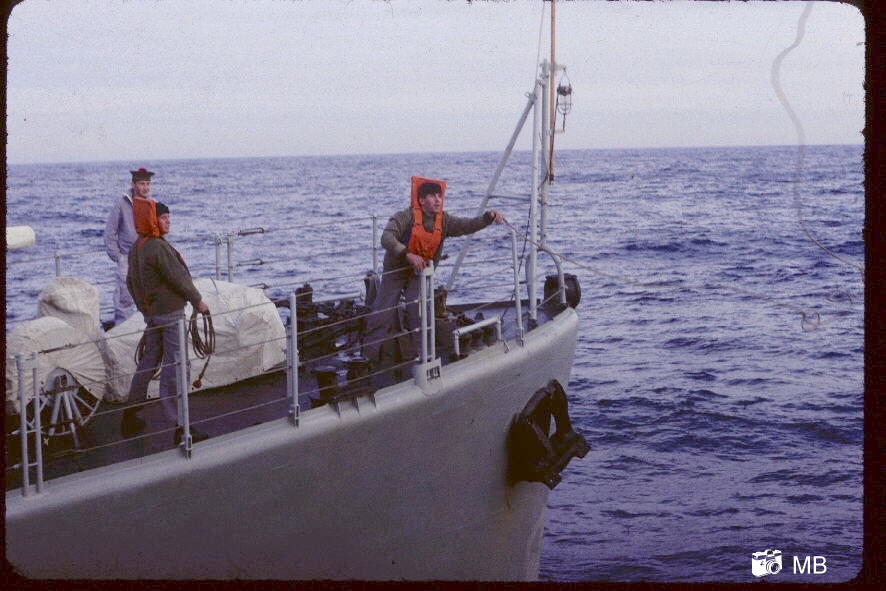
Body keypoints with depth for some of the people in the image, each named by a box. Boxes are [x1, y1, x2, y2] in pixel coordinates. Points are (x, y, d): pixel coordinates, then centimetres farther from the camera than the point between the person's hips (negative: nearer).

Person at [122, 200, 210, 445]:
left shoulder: (136, 248, 10)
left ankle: (130, 415, 28)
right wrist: (198, 301, -7)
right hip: (170, 313, -9)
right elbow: (178, 277, -19)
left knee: (149, 360, 20)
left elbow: (131, 282, 20)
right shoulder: (158, 248, -20)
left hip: (151, 313, 9)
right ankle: (179, 426, -4)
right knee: (174, 366, -6)